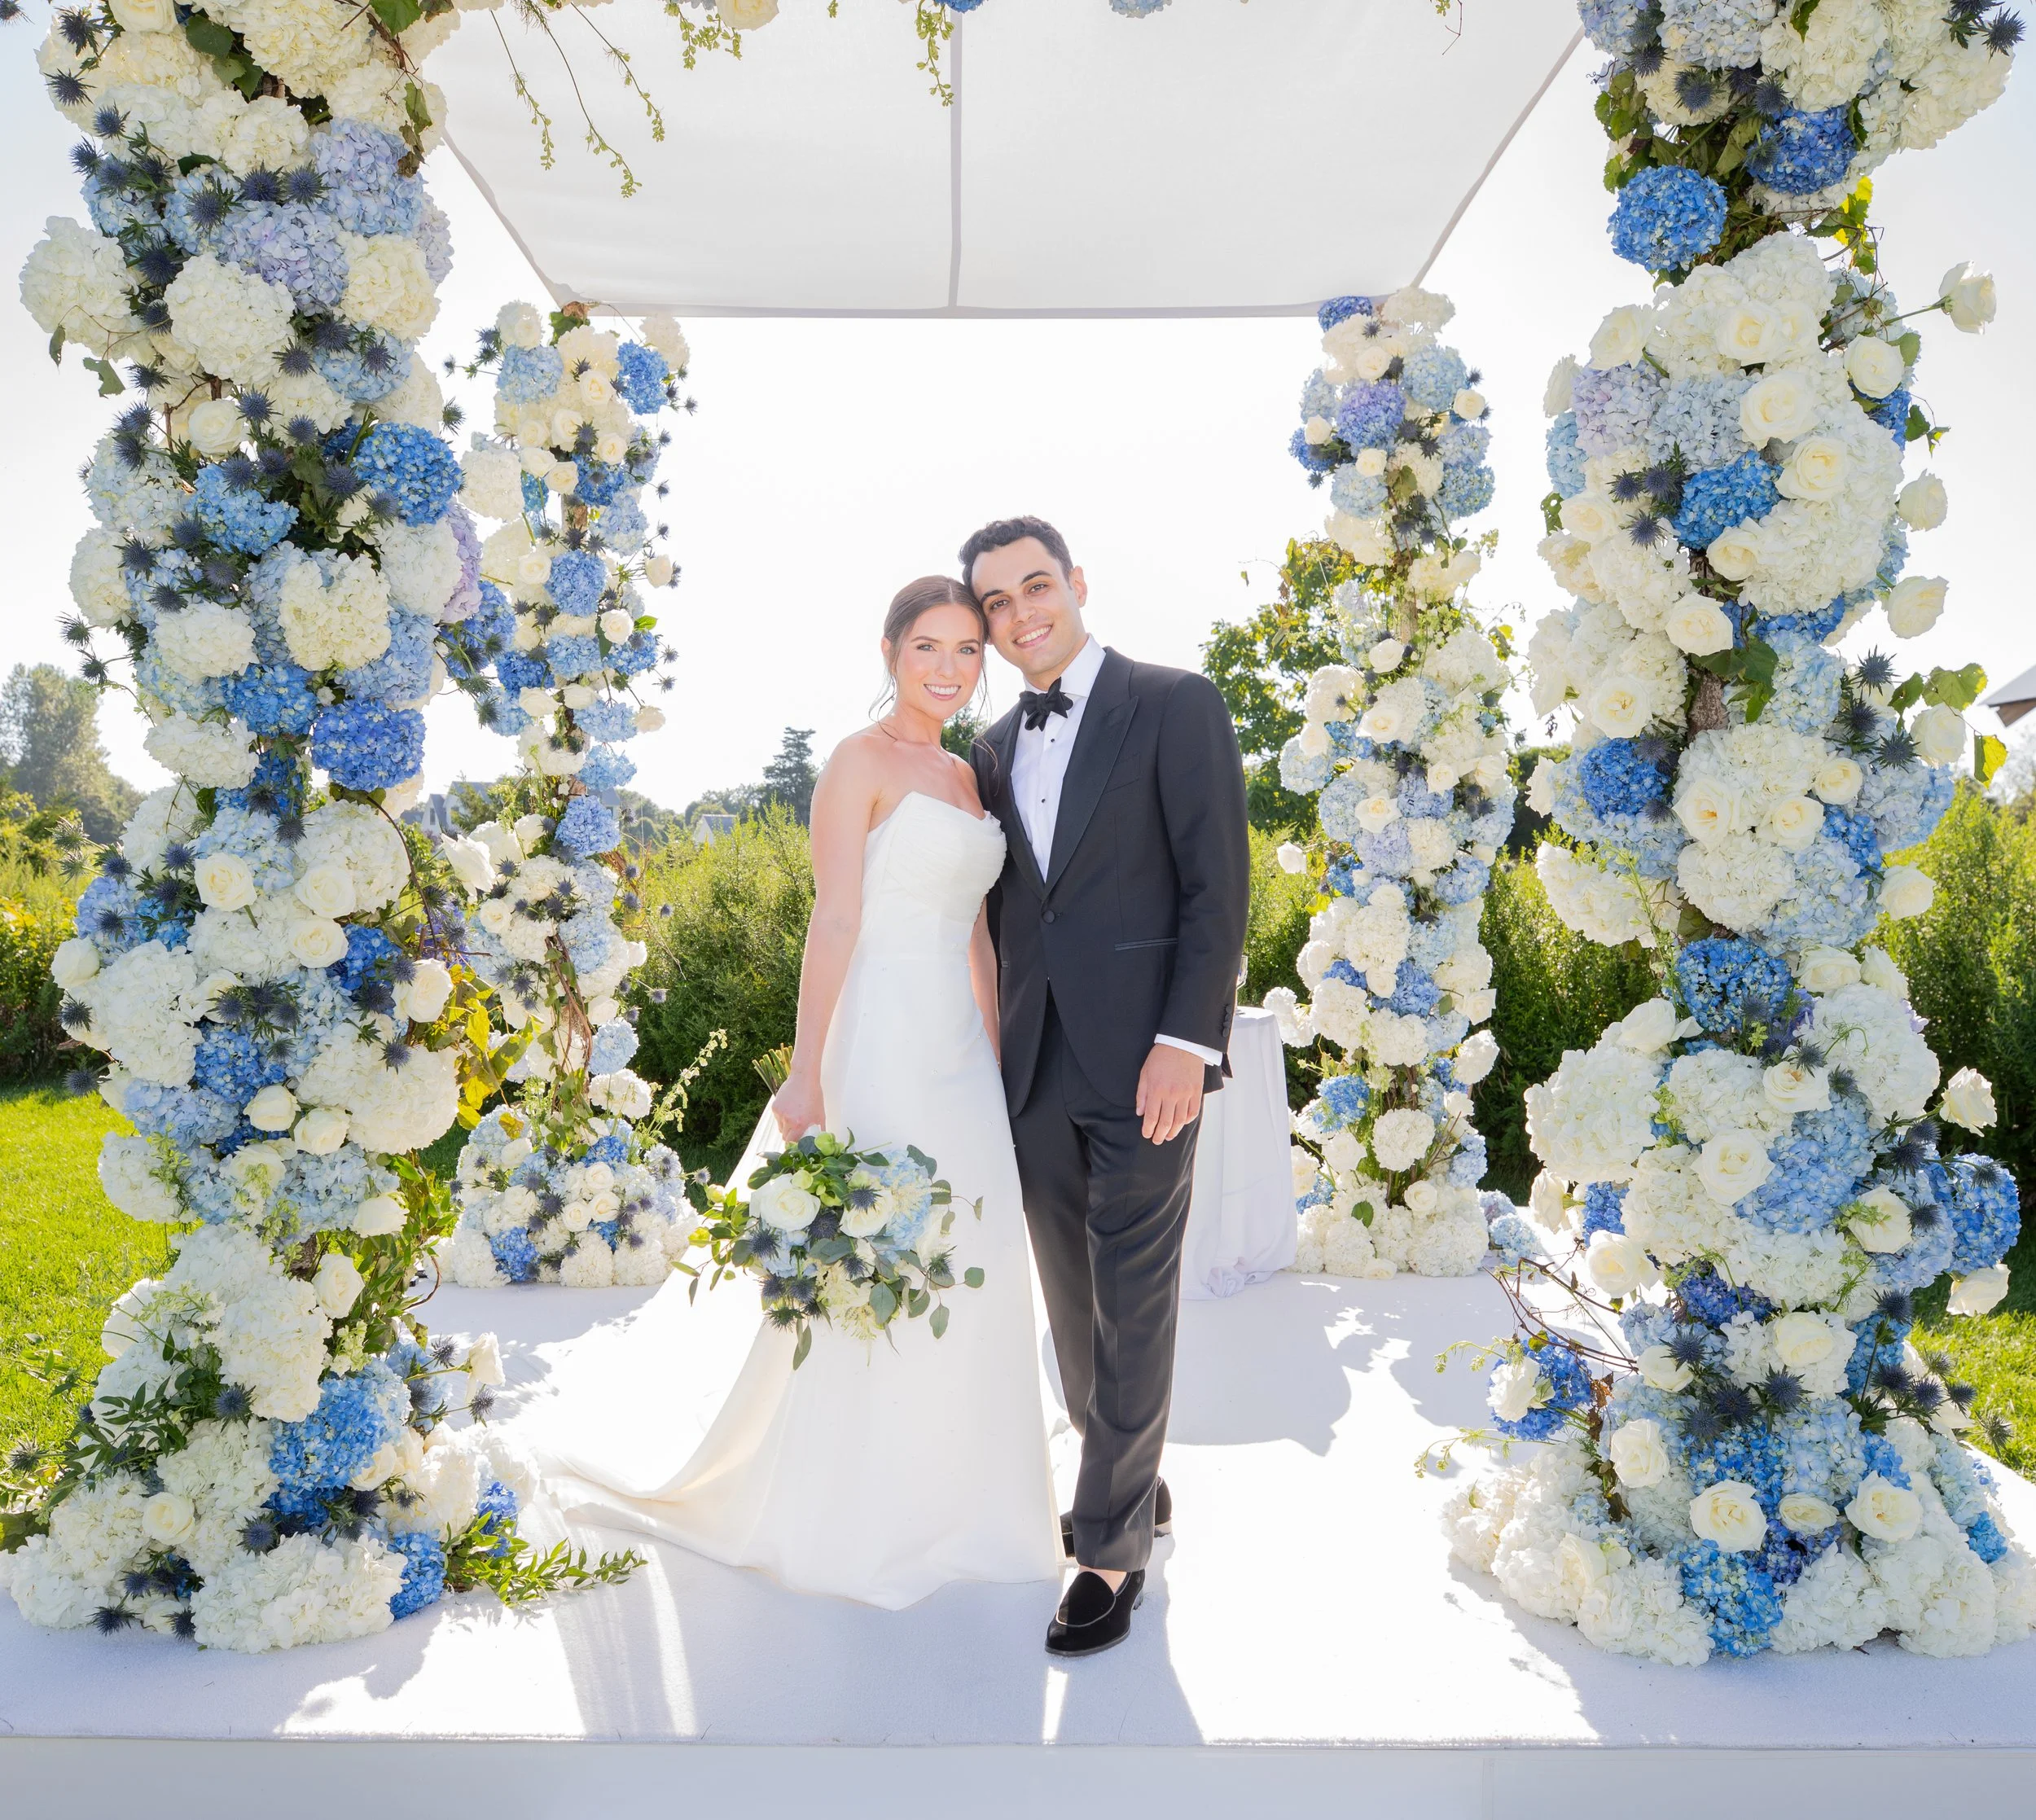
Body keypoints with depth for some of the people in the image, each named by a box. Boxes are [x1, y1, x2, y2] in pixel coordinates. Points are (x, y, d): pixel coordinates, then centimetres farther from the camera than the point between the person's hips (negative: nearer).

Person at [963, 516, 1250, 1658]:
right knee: (1073, 1302, 15)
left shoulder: (1176, 706, -5)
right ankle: (1133, 1485, 35)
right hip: (1035, 1068, 6)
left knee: (1133, 1306, 2)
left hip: (1144, 1061, -6)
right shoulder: (996, 749, 14)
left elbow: (1219, 885, -10)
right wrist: (995, 1045, 9)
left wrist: (1186, 1041, -17)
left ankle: (1113, 1548, 17)